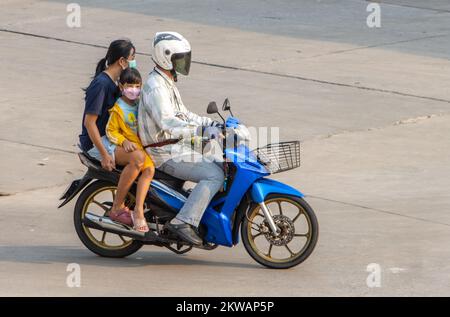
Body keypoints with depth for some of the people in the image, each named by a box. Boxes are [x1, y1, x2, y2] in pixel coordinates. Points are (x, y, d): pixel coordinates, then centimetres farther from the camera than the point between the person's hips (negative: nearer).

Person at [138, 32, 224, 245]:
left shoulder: (167, 83, 16)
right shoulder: (156, 88, -18)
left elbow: (182, 115, 23)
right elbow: (168, 124, -30)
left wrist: (211, 123, 11)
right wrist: (202, 131, -36)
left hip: (175, 148, 10)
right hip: (165, 153, -10)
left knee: (219, 168, 13)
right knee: (214, 175, -21)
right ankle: (183, 222, -25)